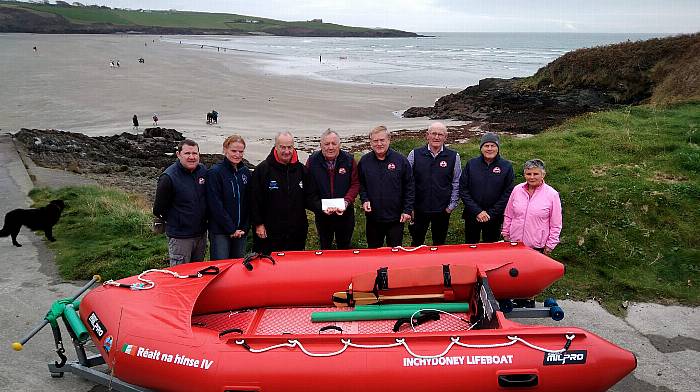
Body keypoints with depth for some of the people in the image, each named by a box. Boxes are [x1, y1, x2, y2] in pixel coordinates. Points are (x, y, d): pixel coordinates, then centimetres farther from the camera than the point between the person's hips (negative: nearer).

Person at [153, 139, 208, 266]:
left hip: (201, 233, 6)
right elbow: (158, 210, -11)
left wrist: (202, 220, 8)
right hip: (180, 237, -6)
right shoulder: (168, 177, -18)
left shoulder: (203, 171, 0)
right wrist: (174, 222, 1)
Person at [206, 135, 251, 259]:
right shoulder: (215, 172, -8)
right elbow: (215, 205, -12)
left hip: (241, 231, 5)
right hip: (220, 231, -5)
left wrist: (245, 228, -1)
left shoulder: (246, 172, 9)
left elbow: (249, 203, 9)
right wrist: (231, 229, -12)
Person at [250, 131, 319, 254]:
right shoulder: (263, 169, -6)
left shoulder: (300, 169, 6)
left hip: (297, 231, 4)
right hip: (269, 233, -4)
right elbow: (254, 200, -5)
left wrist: (321, 207, -9)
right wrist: (258, 224, -7)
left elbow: (309, 197, 9)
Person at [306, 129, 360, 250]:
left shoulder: (349, 160, -7)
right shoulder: (312, 161, -8)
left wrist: (346, 201, -19)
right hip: (322, 214, 0)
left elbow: (355, 184, -4)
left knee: (344, 248, 17)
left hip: (345, 213, 0)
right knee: (324, 248, 18)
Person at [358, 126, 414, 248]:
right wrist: (364, 200, -6)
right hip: (373, 218, 2)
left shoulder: (401, 160, -5)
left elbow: (409, 188, -2)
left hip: (396, 218, -2)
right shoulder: (364, 161, 1)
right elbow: (361, 185, 11)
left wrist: (407, 210, -6)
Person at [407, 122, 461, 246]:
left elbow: (456, 183, 4)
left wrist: (452, 206, -1)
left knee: (439, 244, 14)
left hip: (442, 210, 1)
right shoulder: (415, 154, -3)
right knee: (416, 244, 11)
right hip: (419, 209, 0)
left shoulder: (453, 157, -1)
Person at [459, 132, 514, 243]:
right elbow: (463, 190, -4)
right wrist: (477, 211, -12)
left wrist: (491, 214, -11)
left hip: (494, 218, -1)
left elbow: (507, 194, -5)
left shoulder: (506, 167, -3)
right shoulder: (471, 164, -1)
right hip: (472, 216, 1)